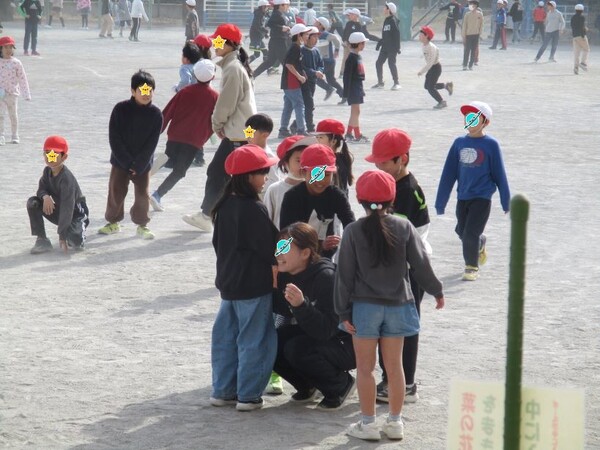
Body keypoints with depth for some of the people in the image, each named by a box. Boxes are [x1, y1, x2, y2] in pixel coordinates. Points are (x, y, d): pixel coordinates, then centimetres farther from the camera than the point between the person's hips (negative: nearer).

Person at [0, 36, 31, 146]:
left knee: (13, 115, 11)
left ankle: (14, 136, 23)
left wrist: (26, 94, 0)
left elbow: (22, 79, 1)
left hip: (12, 93, 1)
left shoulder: (16, 63, -2)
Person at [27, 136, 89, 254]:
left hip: (75, 213, -7)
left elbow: (67, 208, -32)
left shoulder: (66, 178, -30)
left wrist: (62, 236, -34)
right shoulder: (47, 171, -6)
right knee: (32, 203, -14)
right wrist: (45, 196, -29)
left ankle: (79, 230, 9)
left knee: (76, 242, -31)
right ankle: (42, 240, -7)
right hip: (58, 210, 7)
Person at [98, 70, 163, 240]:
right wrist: (127, 163, -14)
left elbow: (152, 143, -9)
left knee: (142, 194, 0)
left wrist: (138, 165, -14)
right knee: (116, 192, 5)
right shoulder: (120, 109, -12)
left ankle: (141, 224, 17)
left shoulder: (156, 114, -9)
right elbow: (114, 139, -11)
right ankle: (113, 222, 23)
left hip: (143, 164, 0)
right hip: (120, 162, 0)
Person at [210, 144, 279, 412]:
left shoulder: (224, 206, 5)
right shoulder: (253, 209, -19)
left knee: (226, 337, 14)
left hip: (228, 282, 8)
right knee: (253, 340, 1)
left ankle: (223, 391, 20)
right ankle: (248, 395, 5)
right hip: (254, 285, -8)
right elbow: (269, 247, -17)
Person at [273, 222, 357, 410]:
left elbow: (325, 330, -33)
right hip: (308, 332, 8)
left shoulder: (326, 277, -29)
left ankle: (341, 385, -5)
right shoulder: (285, 274, -8)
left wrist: (301, 305, -48)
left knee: (297, 350, -31)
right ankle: (307, 386, 13)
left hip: (345, 343, -8)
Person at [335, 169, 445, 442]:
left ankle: (368, 423, 9)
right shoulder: (403, 227, -3)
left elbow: (345, 274, -8)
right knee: (394, 366, 11)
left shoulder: (353, 231, -8)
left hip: (365, 307, -2)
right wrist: (436, 291, 16)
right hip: (397, 306, 3)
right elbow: (421, 263, 2)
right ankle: (395, 422, 17)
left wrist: (343, 311, -3)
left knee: (365, 368, 6)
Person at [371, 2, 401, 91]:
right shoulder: (386, 21, 15)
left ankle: (396, 83, -3)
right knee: (378, 63, 7)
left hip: (392, 47, -9)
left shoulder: (393, 20, -11)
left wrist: (397, 47, -21)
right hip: (385, 46, 9)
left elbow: (397, 34, -17)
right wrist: (379, 43, 22)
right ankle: (380, 83, 15)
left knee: (391, 63, -10)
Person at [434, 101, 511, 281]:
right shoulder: (459, 143, 1)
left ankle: (472, 267, 11)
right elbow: (448, 174, 5)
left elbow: (500, 175, -3)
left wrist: (506, 203, 0)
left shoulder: (491, 145, -9)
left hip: (482, 198, -4)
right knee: (462, 232, 14)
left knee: (470, 234, -9)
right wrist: (440, 203, 5)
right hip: (463, 197, 4)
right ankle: (480, 245, 45)